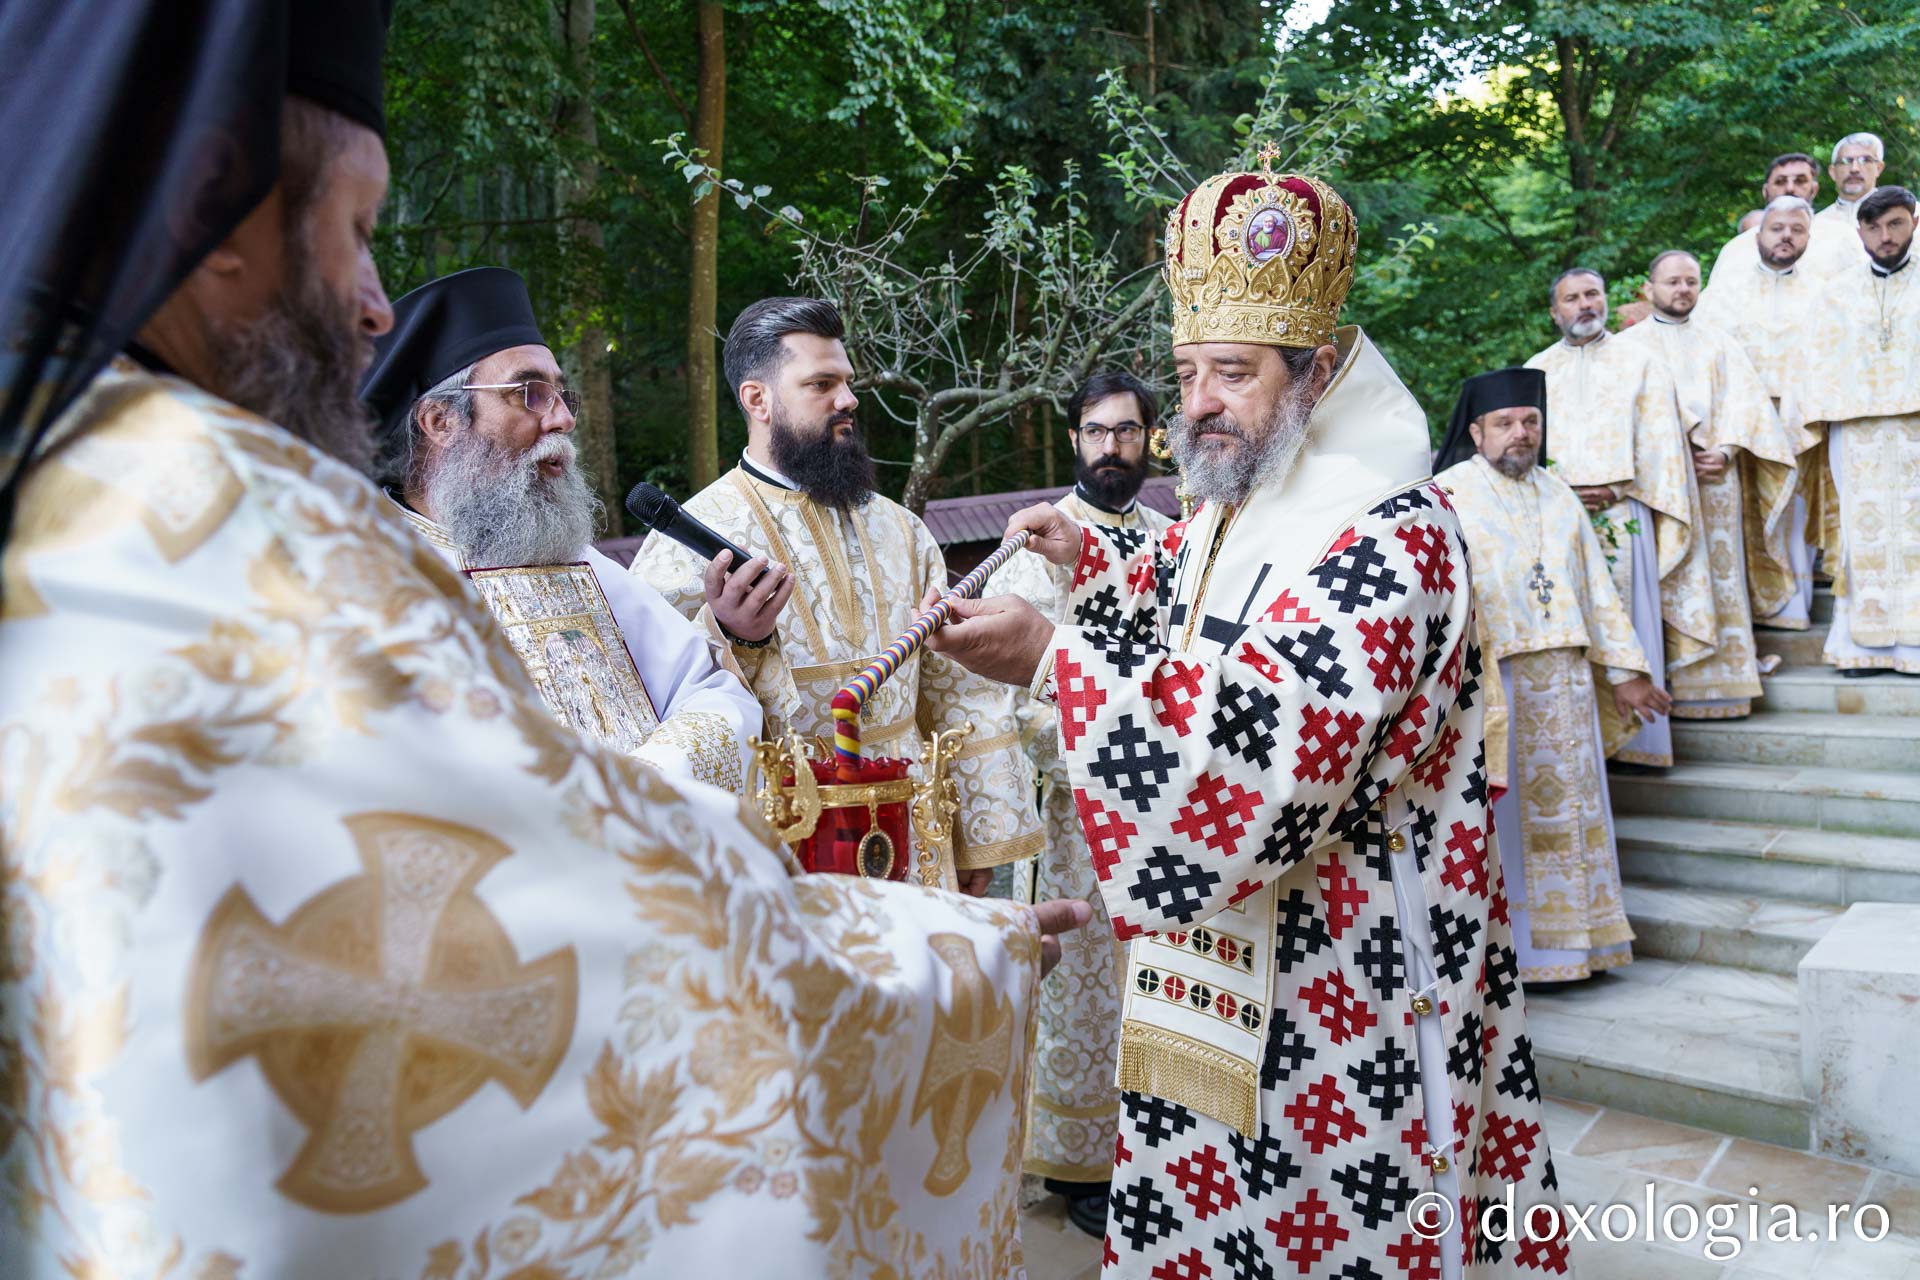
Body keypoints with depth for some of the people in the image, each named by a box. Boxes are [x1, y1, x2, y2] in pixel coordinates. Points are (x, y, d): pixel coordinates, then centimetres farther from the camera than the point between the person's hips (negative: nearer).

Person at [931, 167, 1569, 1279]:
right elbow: (1180, 626, 27)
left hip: (1335, 976, -8)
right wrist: (1092, 559, 9)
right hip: (1212, 965, 8)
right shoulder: (1231, 512, 10)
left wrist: (1054, 660, -29)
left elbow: (1272, 736, -29)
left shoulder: (1390, 533, -18)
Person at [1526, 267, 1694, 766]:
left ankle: (1635, 740, -3)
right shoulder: (1537, 369, 17)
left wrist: (1617, 489, -8)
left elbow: (1659, 438, 5)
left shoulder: (1640, 361, 13)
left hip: (1623, 515, -1)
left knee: (1629, 625, -7)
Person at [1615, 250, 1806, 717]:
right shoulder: (1630, 344, 12)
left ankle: (1725, 682, 1)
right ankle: (1679, 687, -9)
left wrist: (1725, 450, -10)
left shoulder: (1719, 341, 19)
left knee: (1722, 576, -2)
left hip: (1717, 474, 2)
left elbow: (1744, 398, 7)